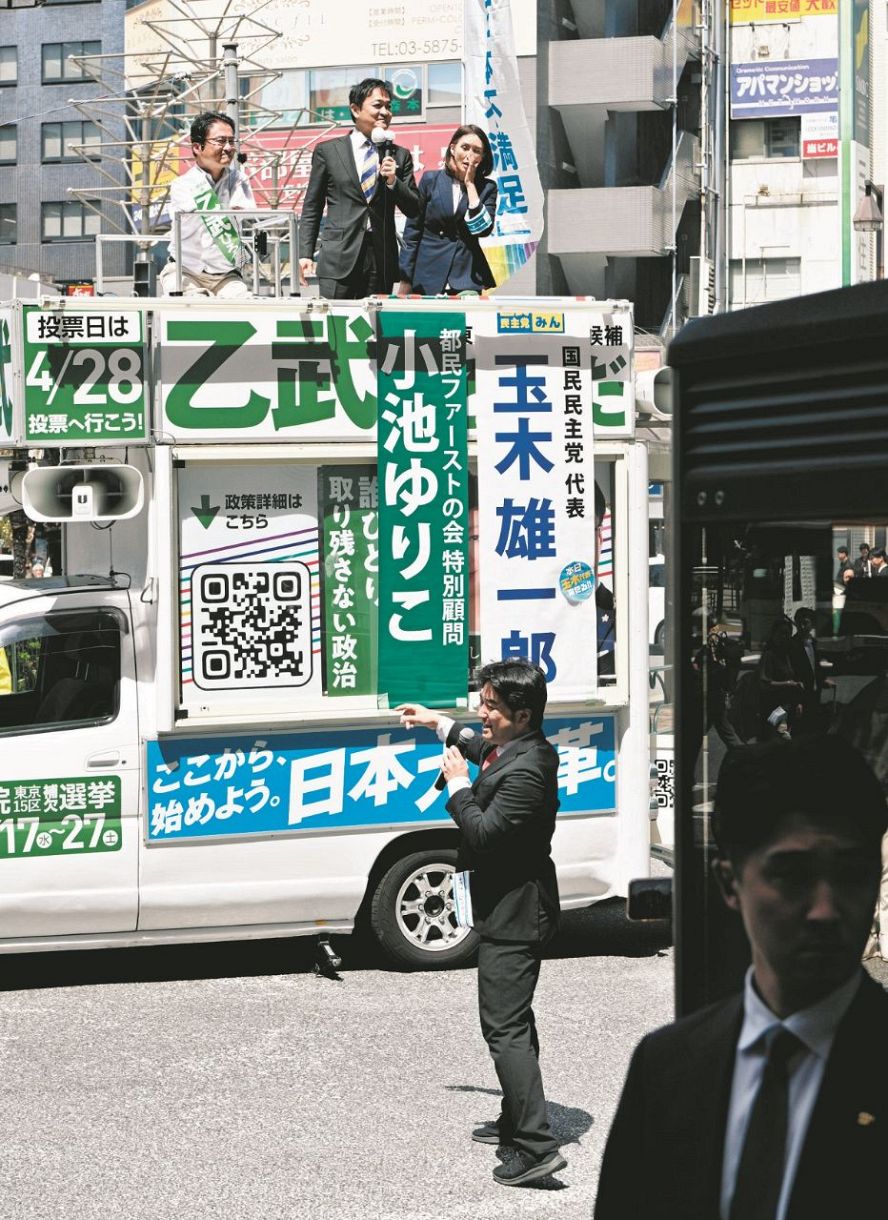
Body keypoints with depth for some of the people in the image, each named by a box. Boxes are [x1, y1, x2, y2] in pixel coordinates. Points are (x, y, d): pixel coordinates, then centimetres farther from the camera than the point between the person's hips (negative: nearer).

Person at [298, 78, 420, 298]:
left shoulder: (399, 156, 12)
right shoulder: (327, 151, 8)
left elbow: (414, 209, 11)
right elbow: (311, 208, 9)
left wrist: (393, 181, -7)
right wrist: (306, 254, 1)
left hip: (382, 260, 2)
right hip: (339, 259, -2)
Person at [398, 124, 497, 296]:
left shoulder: (487, 188, 7)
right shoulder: (430, 180, 5)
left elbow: (484, 229, -8)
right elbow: (412, 230, 4)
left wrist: (470, 185, -5)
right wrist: (405, 281, -1)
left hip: (466, 279, 0)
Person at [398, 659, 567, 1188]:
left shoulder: (526, 771, -26)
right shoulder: (513, 750, 7)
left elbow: (483, 833, -28)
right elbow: (486, 749, 31)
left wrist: (459, 785, -14)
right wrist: (439, 724, 33)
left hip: (514, 914, -11)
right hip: (514, 909, 11)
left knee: (505, 1026, -12)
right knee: (514, 1020, 22)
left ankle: (537, 1145, -13)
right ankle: (517, 1120, 36)